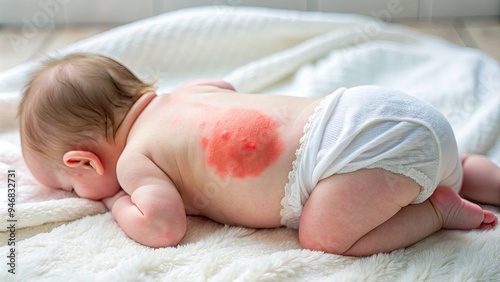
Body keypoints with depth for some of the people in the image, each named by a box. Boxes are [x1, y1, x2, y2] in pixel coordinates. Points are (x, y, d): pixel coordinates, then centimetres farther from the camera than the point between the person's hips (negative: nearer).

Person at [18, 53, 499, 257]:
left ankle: (438, 210, -5)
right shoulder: (182, 94, 17)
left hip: (366, 139, -9)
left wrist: (118, 203, 3)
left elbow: (163, 227, -19)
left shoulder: (134, 159, -7)